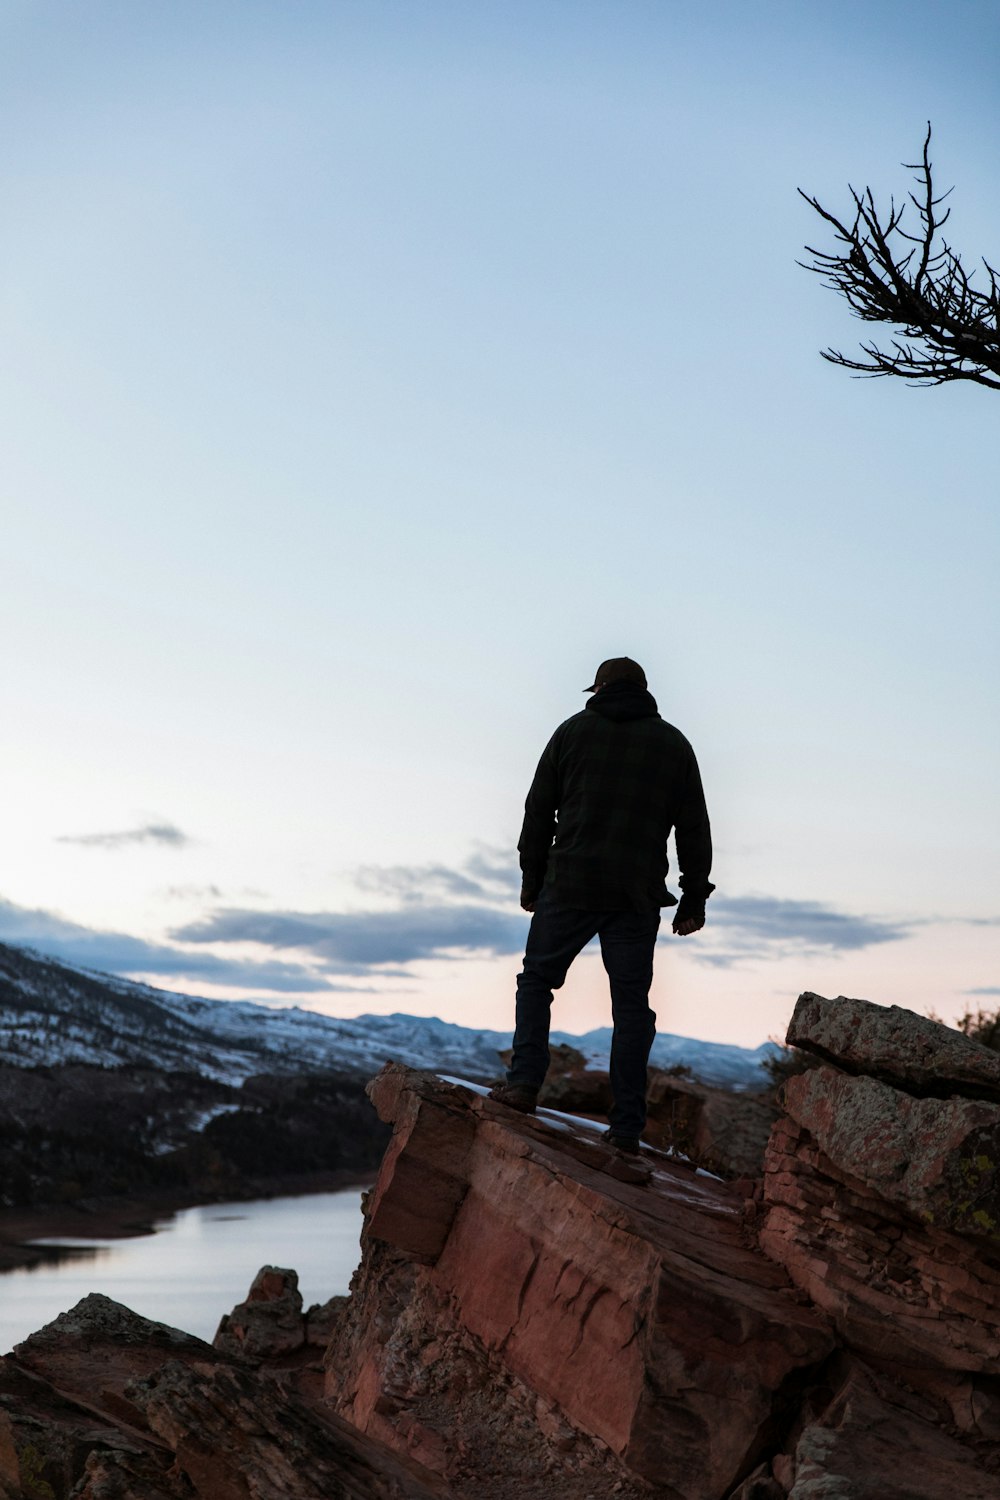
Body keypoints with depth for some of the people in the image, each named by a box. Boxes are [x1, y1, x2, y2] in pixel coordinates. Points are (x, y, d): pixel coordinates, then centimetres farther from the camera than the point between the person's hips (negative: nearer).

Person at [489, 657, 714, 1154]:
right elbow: (694, 830, 8)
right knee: (632, 1004, 4)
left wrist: (532, 880, 13)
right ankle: (626, 1125, 1)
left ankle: (525, 1080, -1)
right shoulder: (674, 744, 12)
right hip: (638, 899, 1)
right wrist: (693, 900, 11)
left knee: (537, 979, 14)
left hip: (570, 886, -1)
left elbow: (539, 812, 7)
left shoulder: (573, 731, 8)